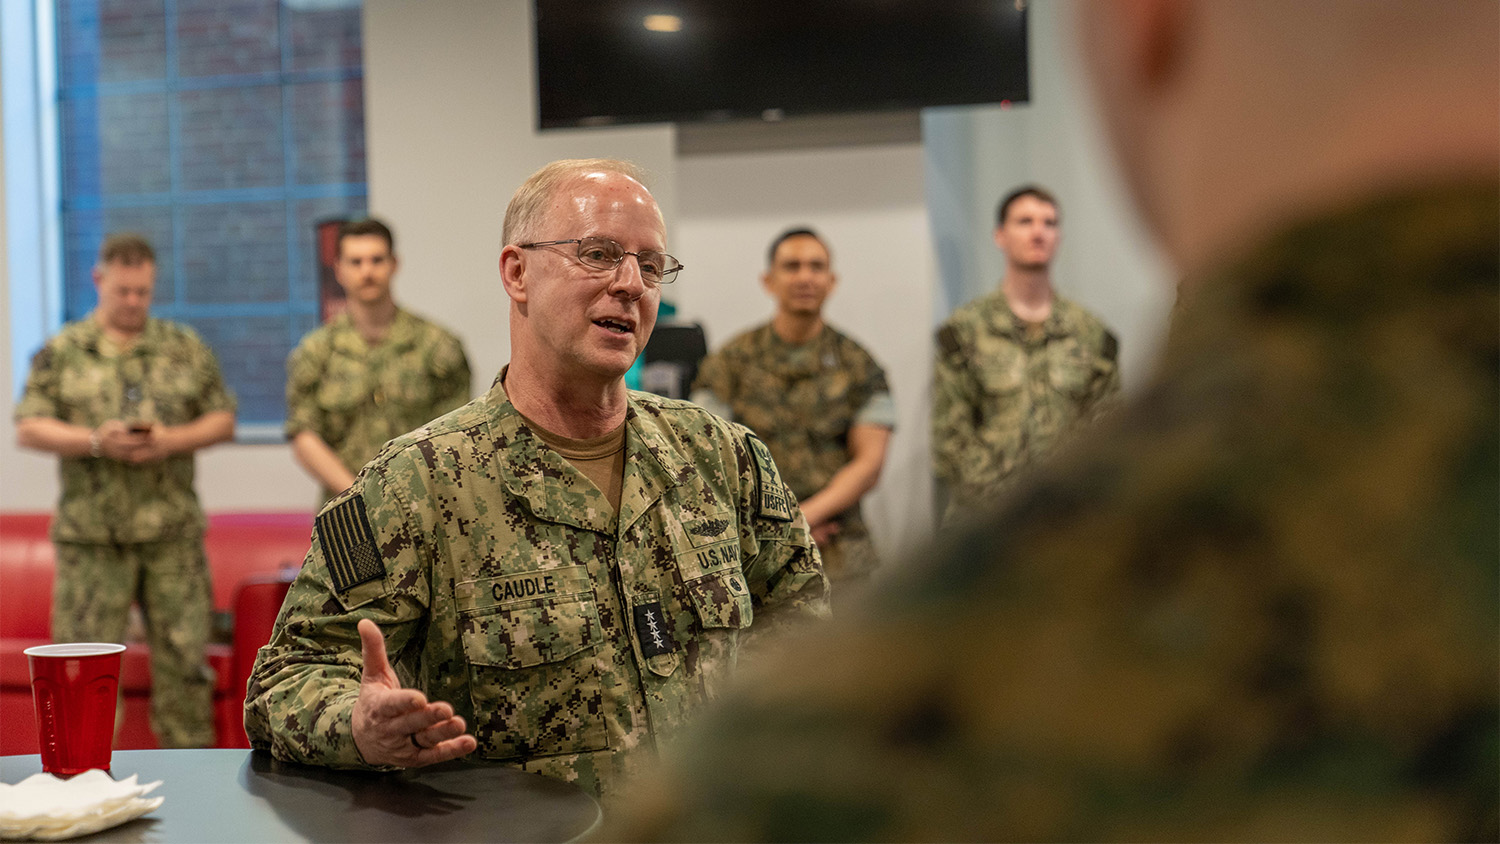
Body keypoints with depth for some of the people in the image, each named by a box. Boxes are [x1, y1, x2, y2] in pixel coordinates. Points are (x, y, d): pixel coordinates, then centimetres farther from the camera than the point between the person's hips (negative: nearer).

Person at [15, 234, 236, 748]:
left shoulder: (186, 348, 11)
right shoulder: (61, 353, 6)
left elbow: (223, 419, 9)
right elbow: (28, 429, 1)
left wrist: (172, 440, -9)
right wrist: (96, 441, -14)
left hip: (173, 532, 1)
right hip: (91, 536, -1)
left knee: (185, 657, 3)